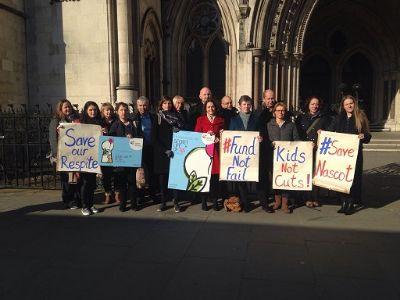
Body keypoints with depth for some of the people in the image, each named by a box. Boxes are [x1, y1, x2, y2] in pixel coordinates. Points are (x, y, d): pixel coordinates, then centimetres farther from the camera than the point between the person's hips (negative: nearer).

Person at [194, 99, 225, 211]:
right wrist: (206, 135, -10)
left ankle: (215, 200, 7)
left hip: (216, 150, 1)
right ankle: (204, 201, 5)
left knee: (216, 175, -3)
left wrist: (219, 138, -4)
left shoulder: (220, 120, 15)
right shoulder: (200, 119, 10)